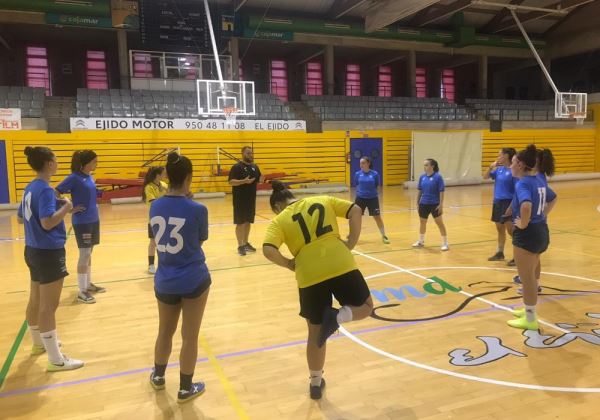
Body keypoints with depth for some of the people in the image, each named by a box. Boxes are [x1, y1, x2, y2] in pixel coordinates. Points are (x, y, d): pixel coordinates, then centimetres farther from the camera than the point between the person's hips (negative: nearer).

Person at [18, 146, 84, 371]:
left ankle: (39, 343, 40)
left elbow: (20, 218, 19)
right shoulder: (45, 190, -19)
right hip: (48, 253, -10)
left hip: (33, 251, 10)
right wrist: (65, 208, -15)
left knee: (36, 300, 22)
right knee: (49, 305, -4)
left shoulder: (31, 188, 9)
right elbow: (48, 223, -29)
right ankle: (56, 360, 4)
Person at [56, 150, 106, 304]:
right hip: (82, 222, -8)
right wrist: (70, 209, -14)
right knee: (84, 254, -4)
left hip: (93, 220, 8)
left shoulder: (90, 176, 8)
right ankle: (82, 291, 4)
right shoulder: (75, 177, -15)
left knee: (89, 254, 15)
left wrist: (94, 206, 12)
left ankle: (88, 284, 27)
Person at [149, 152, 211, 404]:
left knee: (165, 331, 25)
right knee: (190, 336, 12)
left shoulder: (155, 207, -4)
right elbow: (200, 240, -1)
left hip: (164, 281, 4)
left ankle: (158, 376, 45)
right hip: (194, 281, -4)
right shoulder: (197, 210, -17)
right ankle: (185, 388, 26)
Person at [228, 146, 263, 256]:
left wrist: (261, 180, -8)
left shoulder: (255, 167, 10)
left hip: (251, 199, 7)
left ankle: (246, 243, 25)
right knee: (240, 222, -2)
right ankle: (240, 246, 5)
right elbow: (231, 182, -17)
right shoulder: (237, 167, -10)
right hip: (240, 199, -6)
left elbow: (258, 181, 16)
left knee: (248, 221, 13)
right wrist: (244, 181, -30)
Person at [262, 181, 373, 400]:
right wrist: (350, 245, 9)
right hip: (341, 266, 0)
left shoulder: (279, 221, 7)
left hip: (310, 277, 0)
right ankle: (336, 317, -6)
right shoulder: (323, 200, 15)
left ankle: (315, 384, 32)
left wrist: (289, 264, 6)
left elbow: (268, 250, -9)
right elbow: (355, 210, 5)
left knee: (315, 333, 19)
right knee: (365, 306, 25)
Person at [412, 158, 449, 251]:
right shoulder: (422, 177, 3)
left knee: (440, 223, 0)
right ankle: (421, 241, 35)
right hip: (423, 204, 5)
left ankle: (445, 243, 9)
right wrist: (417, 203, 10)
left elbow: (441, 192, -12)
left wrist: (441, 204, -16)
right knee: (422, 222, 17)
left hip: (434, 204, -5)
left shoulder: (438, 177, -12)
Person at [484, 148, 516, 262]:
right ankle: (500, 253, 27)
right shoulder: (499, 169, 7)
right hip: (497, 202, 8)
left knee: (510, 230, -7)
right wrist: (491, 167, -3)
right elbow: (485, 177, 12)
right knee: (500, 229, 15)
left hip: (508, 203, -8)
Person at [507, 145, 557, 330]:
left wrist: (523, 224, -23)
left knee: (527, 279, 3)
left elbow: (526, 206, -38)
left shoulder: (523, 183, -19)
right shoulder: (538, 181, 9)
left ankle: (530, 320, 14)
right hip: (541, 231, 10)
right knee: (531, 276, 22)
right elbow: (553, 198, 27)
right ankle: (528, 310, 36)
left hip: (527, 234, -10)